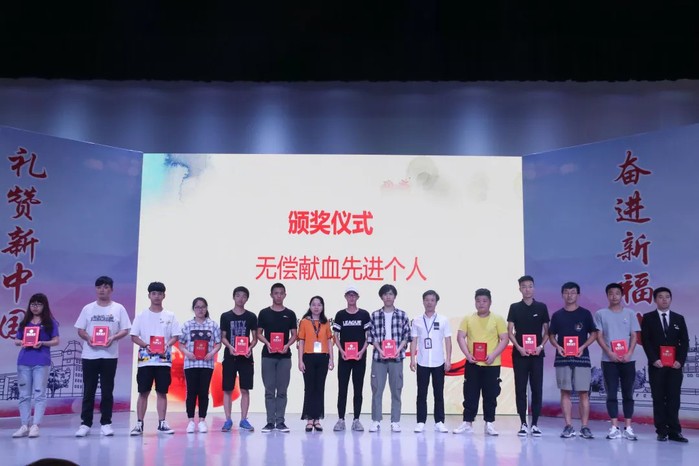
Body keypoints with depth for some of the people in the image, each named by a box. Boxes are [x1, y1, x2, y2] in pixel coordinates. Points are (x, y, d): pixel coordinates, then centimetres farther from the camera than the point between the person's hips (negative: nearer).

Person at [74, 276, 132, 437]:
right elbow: (80, 330, 7)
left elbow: (125, 330, 2)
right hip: (90, 355, 1)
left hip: (109, 355, -1)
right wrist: (87, 338, -13)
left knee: (107, 391, 4)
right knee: (88, 391, 3)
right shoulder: (88, 308, 7)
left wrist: (113, 337, -17)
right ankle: (85, 423, 9)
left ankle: (105, 423, 10)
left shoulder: (118, 309, 3)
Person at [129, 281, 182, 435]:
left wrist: (167, 345, -15)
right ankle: (139, 424, 9)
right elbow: (134, 336, 2)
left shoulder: (170, 316, 7)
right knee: (143, 392, 2)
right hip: (146, 359, -1)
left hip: (164, 360, 1)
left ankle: (162, 423, 9)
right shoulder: (141, 316, 4)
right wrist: (146, 345, -15)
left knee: (162, 392, 4)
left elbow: (176, 336, 5)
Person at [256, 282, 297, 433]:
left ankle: (280, 421, 9)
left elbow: (294, 335, 7)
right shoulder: (264, 313, 5)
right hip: (268, 356, -1)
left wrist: (287, 345, -12)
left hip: (284, 356, 1)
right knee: (269, 390, 2)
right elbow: (259, 333, 5)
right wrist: (267, 343, -13)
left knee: (282, 390, 3)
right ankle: (270, 422, 7)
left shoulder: (290, 314, 7)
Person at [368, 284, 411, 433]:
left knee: (396, 390, 4)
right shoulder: (375, 315, 5)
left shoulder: (402, 315, 5)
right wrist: (380, 350, -9)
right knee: (377, 389, 1)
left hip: (396, 357, 0)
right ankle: (376, 421, 8)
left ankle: (395, 421, 10)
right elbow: (372, 336, 3)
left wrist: (399, 349, -9)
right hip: (378, 357, 0)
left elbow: (406, 336, 4)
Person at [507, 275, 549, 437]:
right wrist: (519, 348, -11)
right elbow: (510, 332, 2)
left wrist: (541, 346, -7)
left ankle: (535, 424, 8)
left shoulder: (541, 307, 5)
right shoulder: (515, 307, 4)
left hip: (537, 354, 0)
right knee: (520, 389, 1)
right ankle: (523, 424, 8)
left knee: (537, 389, 1)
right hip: (519, 354, 0)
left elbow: (547, 331, 9)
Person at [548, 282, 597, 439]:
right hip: (562, 358, 1)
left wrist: (583, 347, -10)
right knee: (565, 392, 2)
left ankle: (585, 427, 3)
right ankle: (568, 426, 7)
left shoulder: (585, 313, 4)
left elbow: (593, 334, 5)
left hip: (581, 357, -1)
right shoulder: (557, 315, 8)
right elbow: (551, 336, 12)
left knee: (584, 392, -2)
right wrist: (557, 347, -8)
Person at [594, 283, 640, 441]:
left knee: (628, 394, 3)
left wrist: (629, 353, -10)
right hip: (609, 360, -1)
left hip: (628, 360, 1)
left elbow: (634, 336, 6)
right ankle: (614, 427, 2)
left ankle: (628, 427, 7)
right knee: (611, 394, -1)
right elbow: (599, 336, 1)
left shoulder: (630, 313, 8)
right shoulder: (600, 314, 5)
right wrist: (610, 353, -12)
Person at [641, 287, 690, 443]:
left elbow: (685, 341, 6)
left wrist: (680, 360, -7)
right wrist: (654, 359, -13)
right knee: (658, 398, 0)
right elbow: (645, 341, -2)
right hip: (656, 365, -2)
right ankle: (662, 431, 2)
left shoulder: (679, 318, 11)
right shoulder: (648, 318, 4)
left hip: (675, 365, 2)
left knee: (673, 398, 0)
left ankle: (674, 431, 1)